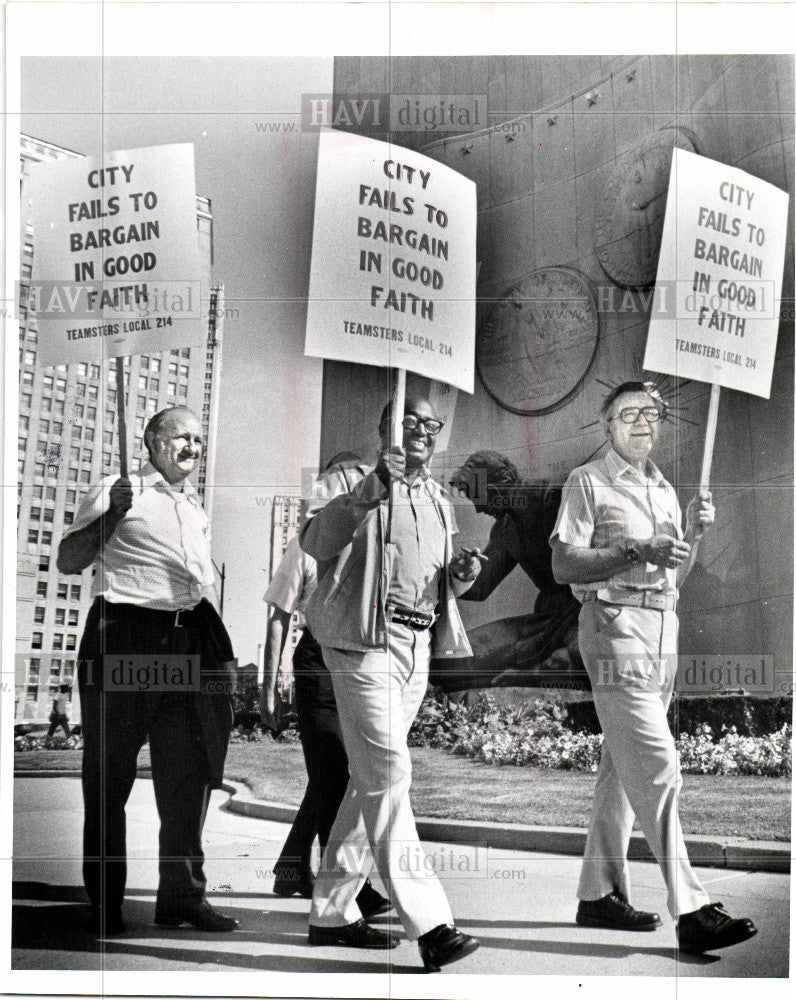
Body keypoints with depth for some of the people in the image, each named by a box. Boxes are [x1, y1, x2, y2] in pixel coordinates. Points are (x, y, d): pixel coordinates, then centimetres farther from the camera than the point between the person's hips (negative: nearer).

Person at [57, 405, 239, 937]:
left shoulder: (196, 507, 24)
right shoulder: (116, 493, 5)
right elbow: (69, 561, -2)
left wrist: (215, 646, 17)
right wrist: (111, 514, -15)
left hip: (187, 643, 5)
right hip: (124, 638, -5)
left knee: (187, 773, 2)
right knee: (110, 774, 0)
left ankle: (183, 894, 9)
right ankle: (105, 902, 8)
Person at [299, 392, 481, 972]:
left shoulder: (439, 502, 21)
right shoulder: (353, 487, 1)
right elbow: (315, 545, -16)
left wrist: (461, 576, 5)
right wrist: (371, 489, -24)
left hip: (419, 649, 8)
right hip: (365, 642, -7)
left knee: (372, 780, 10)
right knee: (388, 776, -15)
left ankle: (332, 912, 20)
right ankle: (428, 923, -18)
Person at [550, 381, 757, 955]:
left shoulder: (665, 490, 22)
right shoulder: (588, 483, 0)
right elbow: (564, 566, -9)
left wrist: (694, 533, 6)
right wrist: (638, 551, -17)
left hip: (664, 628, 8)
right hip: (616, 625, -8)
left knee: (624, 767, 11)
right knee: (657, 768, -14)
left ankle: (599, 894, 19)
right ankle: (691, 910, -15)